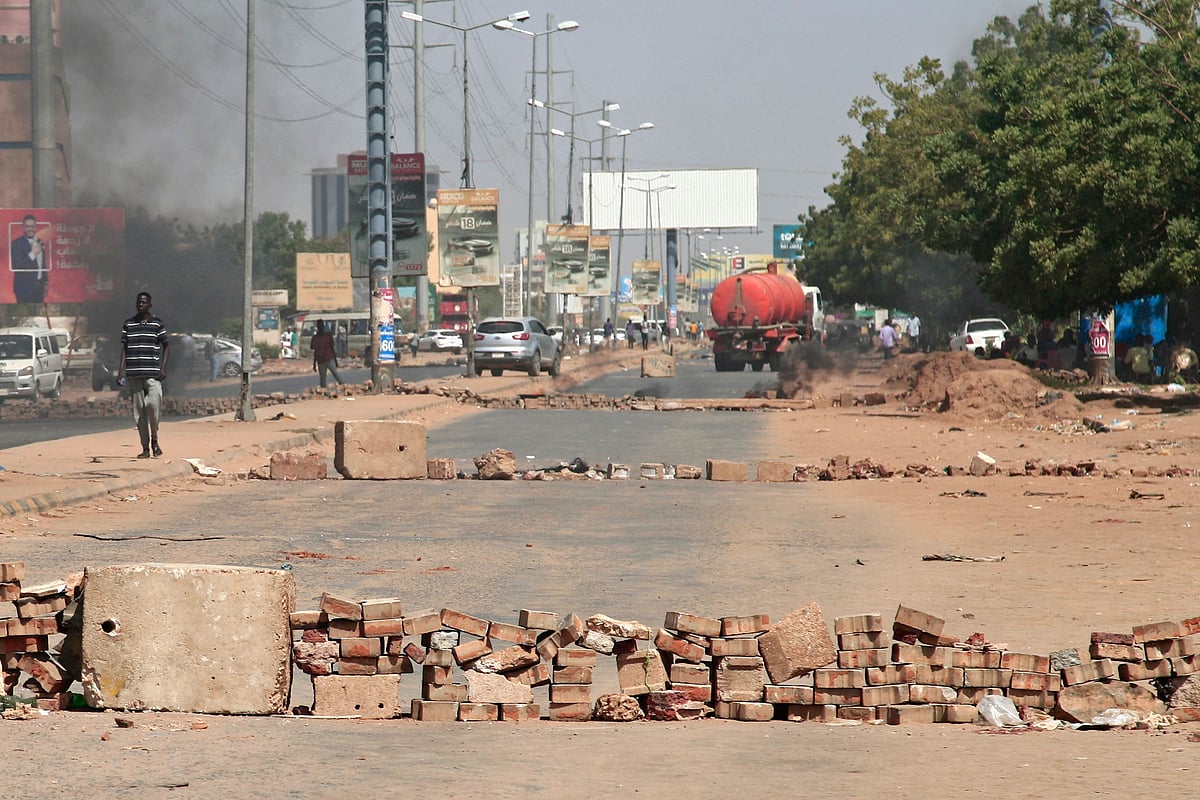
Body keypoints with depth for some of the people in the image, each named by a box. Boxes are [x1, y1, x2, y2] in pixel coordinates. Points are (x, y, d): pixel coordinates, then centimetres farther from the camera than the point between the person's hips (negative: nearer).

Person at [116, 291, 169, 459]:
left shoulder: (157, 323, 5)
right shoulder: (128, 324, 10)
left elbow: (165, 346, 7)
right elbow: (124, 347, 11)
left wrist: (163, 368, -3)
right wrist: (121, 370, 3)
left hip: (152, 373, -2)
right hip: (133, 373, 2)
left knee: (153, 404, -17)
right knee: (139, 410, 2)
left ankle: (154, 440, 3)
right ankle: (145, 447, 6)